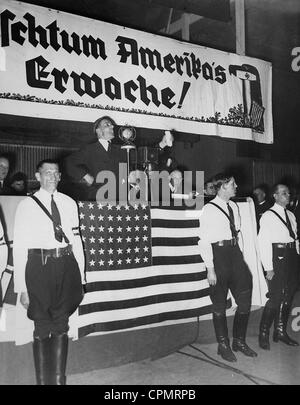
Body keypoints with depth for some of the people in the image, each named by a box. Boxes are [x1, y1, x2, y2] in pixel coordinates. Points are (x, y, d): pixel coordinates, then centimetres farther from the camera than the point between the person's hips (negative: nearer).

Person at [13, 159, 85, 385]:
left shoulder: (69, 203, 10)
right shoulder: (27, 205, 1)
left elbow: (77, 239, 12)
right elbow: (19, 247, -2)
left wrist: (81, 277, 8)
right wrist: (21, 287, -7)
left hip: (67, 264, 3)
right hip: (39, 266, -2)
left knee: (61, 326, 9)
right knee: (42, 328, 5)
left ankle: (59, 380, 22)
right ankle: (43, 381, 20)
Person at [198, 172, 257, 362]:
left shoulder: (234, 206, 10)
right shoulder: (209, 209, -10)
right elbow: (204, 241, -12)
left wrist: (241, 259, 11)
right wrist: (210, 268, -15)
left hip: (235, 253, 7)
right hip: (218, 254, -6)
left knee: (245, 298, 9)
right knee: (220, 305, 6)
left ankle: (240, 341, 27)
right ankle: (223, 345, 23)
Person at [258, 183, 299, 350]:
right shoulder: (268, 216, -6)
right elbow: (263, 242, -10)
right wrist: (268, 267, -14)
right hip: (278, 257, -7)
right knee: (276, 298, -7)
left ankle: (281, 332, 24)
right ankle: (264, 334, 7)